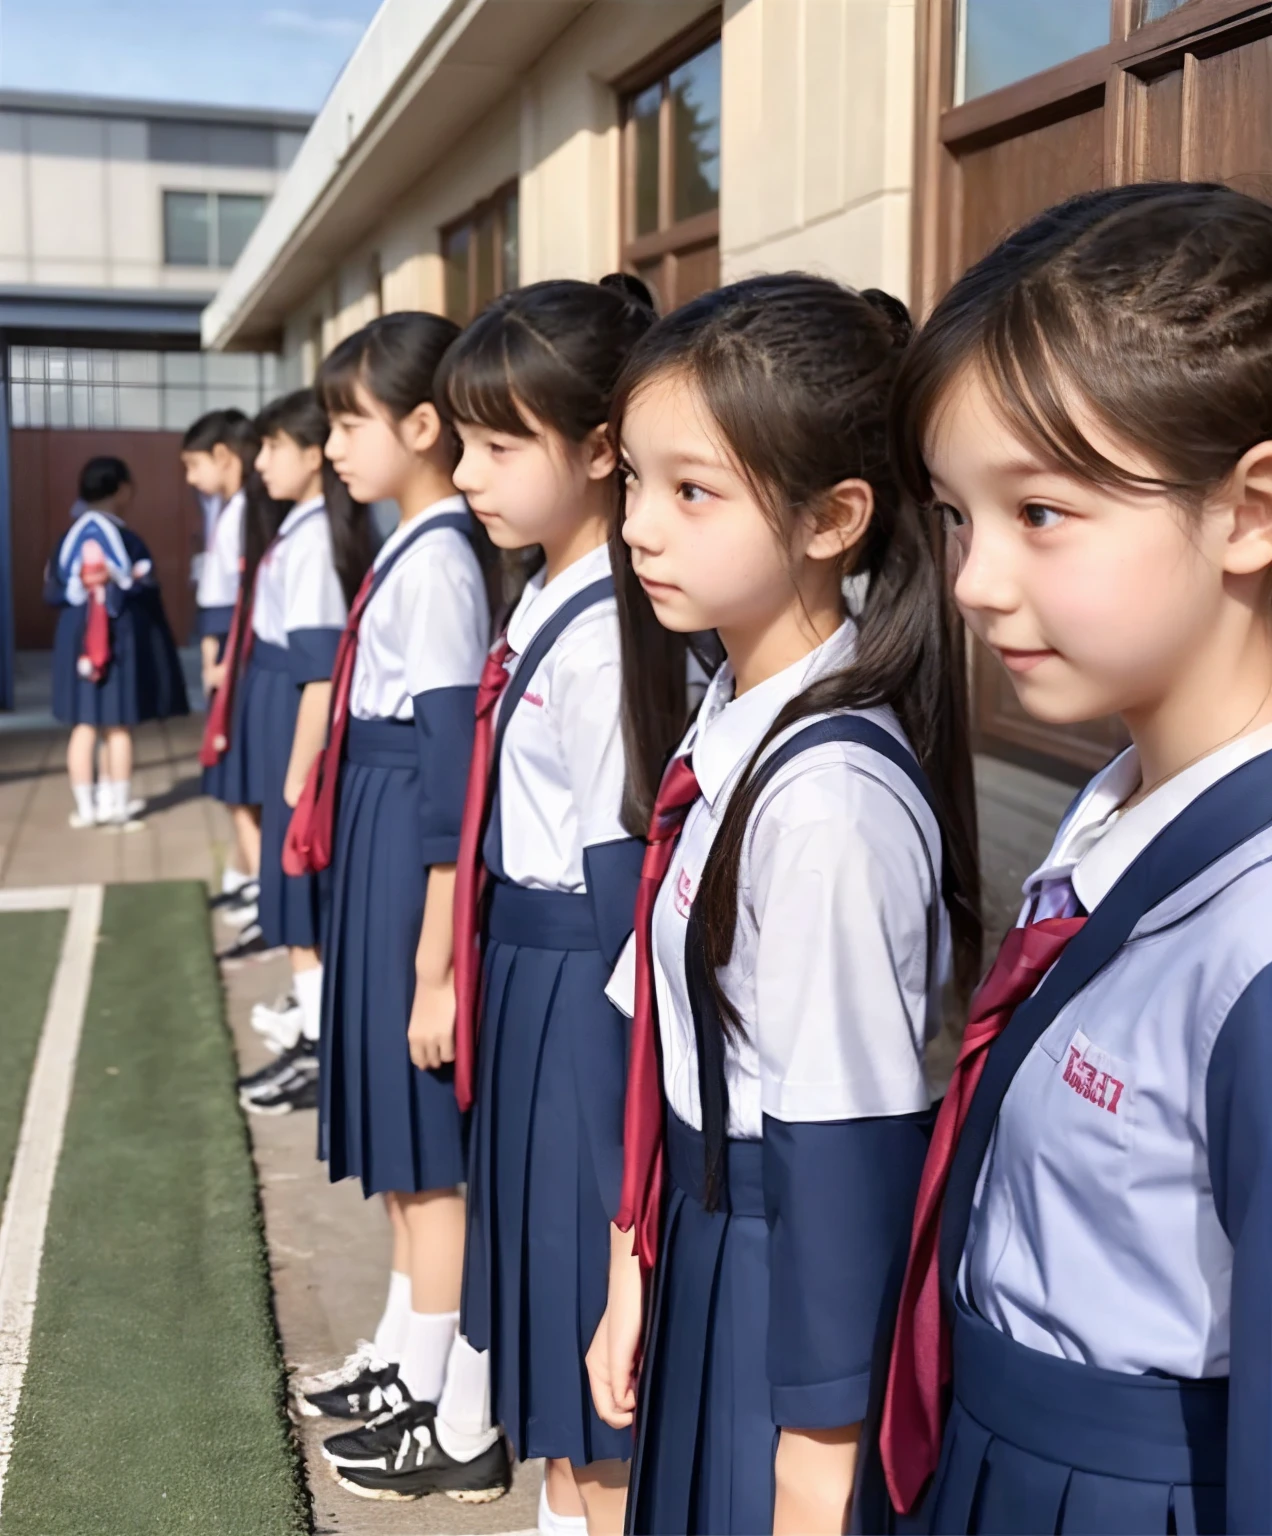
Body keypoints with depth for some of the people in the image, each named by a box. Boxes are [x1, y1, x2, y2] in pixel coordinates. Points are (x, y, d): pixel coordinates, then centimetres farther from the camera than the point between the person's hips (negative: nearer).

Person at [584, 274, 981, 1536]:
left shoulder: (832, 797, -26)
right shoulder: (726, 723, -1)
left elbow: (847, 1147, -22)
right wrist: (636, 1265, 13)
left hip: (799, 1279, -8)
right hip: (704, 1239, 8)